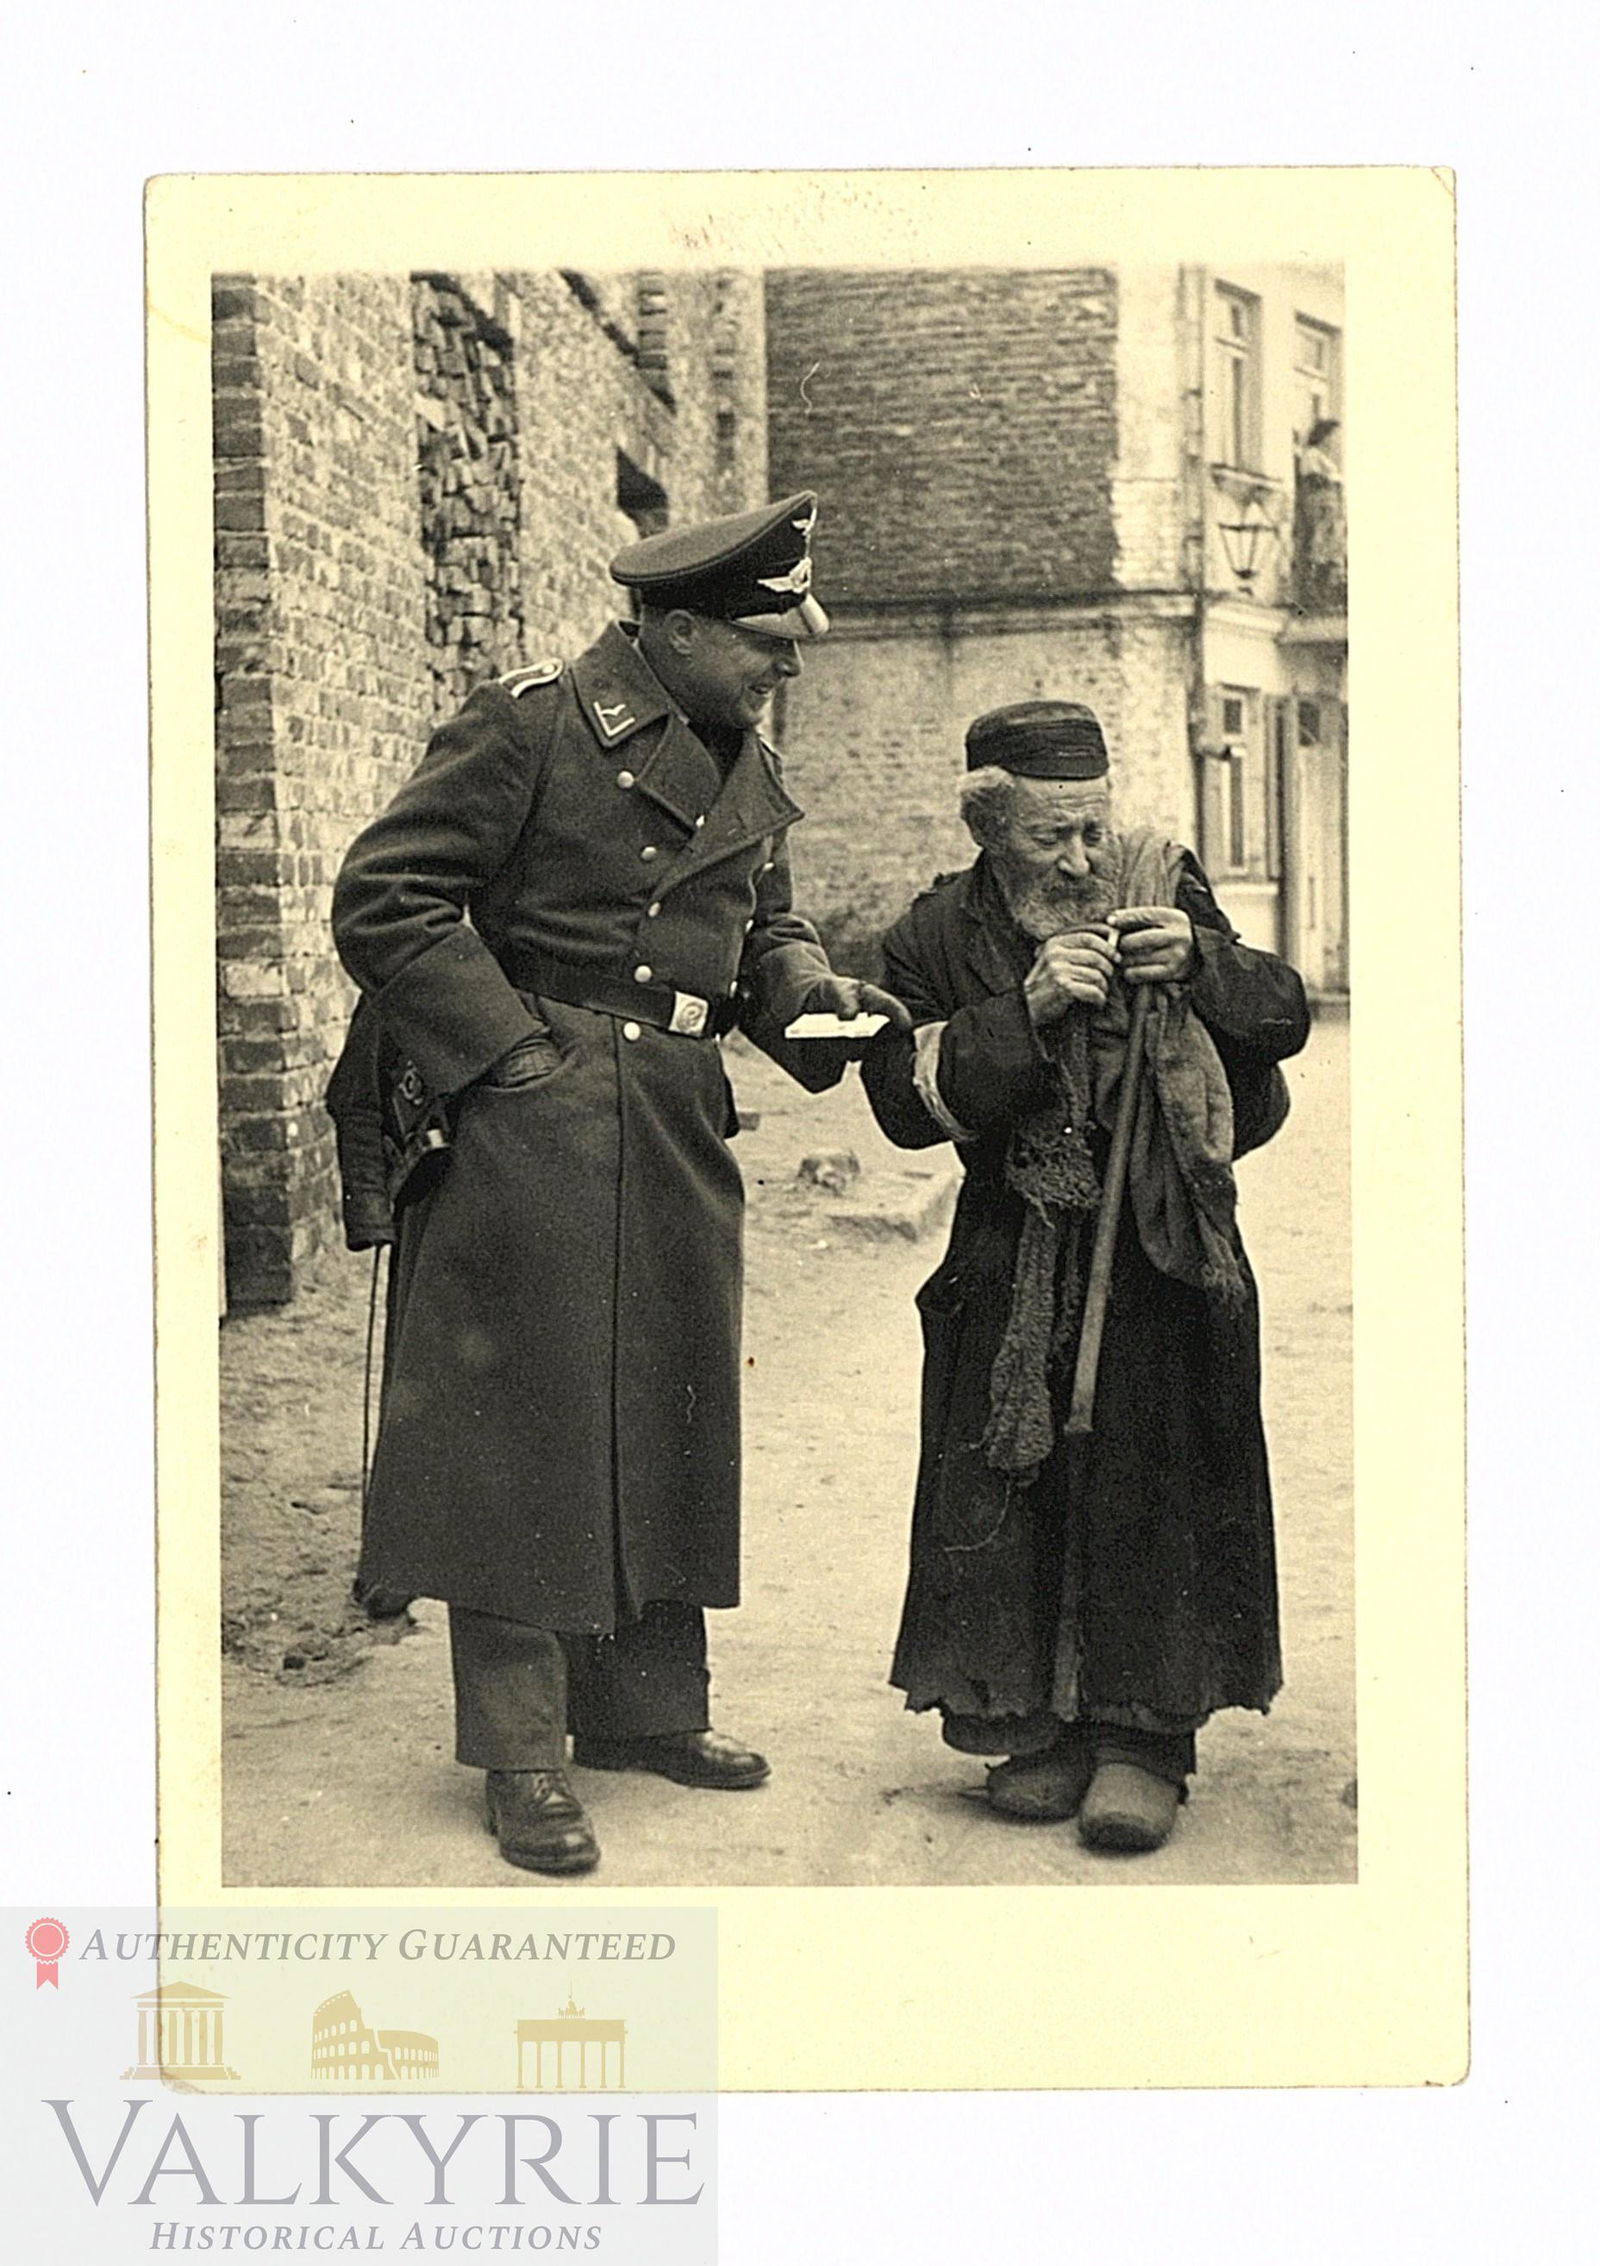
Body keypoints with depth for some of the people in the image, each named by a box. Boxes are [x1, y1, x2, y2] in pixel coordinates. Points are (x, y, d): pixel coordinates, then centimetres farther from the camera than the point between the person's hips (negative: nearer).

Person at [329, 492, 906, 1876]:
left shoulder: (749, 769, 14)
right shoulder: (532, 728, -11)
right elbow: (382, 902, -13)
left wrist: (810, 989, 0)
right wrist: (514, 1051, -17)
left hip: (679, 1138, 8)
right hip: (525, 1130, -8)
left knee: (671, 1423, 12)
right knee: (524, 1431, -3)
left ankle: (646, 1707, 26)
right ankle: (520, 1755, 6)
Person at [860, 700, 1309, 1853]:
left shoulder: (1166, 891, 4)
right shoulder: (939, 938, 2)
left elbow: (1285, 1018, 2)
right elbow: (904, 1096, -9)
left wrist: (1198, 963, -18)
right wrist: (1026, 1009, -20)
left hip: (1164, 1250, 0)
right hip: (1016, 1269, 0)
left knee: (1154, 1483, -4)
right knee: (1017, 1489, -1)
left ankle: (1141, 1738, 4)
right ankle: (1041, 1726, 12)